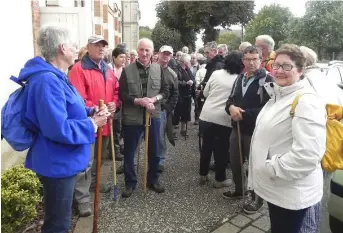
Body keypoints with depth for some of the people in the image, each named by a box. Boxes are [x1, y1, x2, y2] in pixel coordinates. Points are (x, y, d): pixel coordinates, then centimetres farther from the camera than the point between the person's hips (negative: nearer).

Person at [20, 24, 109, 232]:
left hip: (64, 161, 11)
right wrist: (92, 125, -19)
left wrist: (89, 112, 3)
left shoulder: (55, 77, 11)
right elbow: (58, 128, -33)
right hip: (58, 164, -11)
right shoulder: (47, 81, -25)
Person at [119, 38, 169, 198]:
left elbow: (165, 91, 6)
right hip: (132, 117, -2)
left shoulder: (158, 69, 3)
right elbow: (121, 94, -8)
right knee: (129, 152, 9)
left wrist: (155, 98, -12)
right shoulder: (127, 70, -6)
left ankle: (153, 180, 33)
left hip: (153, 116, 2)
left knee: (154, 151, 14)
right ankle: (130, 183, 26)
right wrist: (138, 101, -20)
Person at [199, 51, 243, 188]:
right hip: (224, 119, -3)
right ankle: (220, 179, 20)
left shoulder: (216, 73, 2)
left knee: (206, 146, 14)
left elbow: (205, 93, 9)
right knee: (222, 149, 9)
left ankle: (203, 175, 26)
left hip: (207, 115, 3)